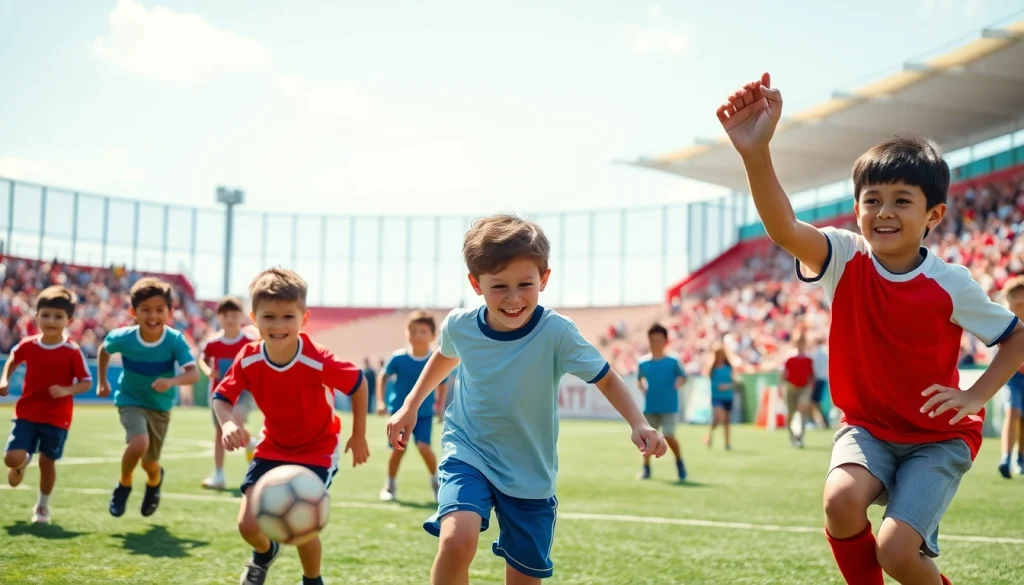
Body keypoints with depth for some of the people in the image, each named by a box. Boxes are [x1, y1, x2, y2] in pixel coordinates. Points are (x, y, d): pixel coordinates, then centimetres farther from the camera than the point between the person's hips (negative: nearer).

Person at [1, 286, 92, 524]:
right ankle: (23, 463, 29)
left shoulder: (73, 352, -12)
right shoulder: (27, 345, -3)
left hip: (57, 418, -2)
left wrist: (66, 390, -25)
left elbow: (87, 382, -8)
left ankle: (43, 506, 26)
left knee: (47, 461, 5)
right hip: (27, 413, 2)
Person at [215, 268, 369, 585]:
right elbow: (222, 397, -8)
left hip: (317, 451, -3)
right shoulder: (248, 360, -19)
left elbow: (358, 383, -13)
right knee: (248, 523, -7)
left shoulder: (319, 362, -29)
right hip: (272, 447, 3)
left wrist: (358, 436, -5)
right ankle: (265, 553, 33)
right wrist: (228, 422, -31)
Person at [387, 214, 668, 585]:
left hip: (530, 474, 0)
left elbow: (606, 378, -8)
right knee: (457, 540, -27)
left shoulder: (556, 333, -20)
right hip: (468, 455, 0)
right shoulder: (459, 325, -11)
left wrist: (639, 425, -24)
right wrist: (410, 406, 17)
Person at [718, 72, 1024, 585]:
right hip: (867, 426, 2)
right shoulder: (846, 259, -16)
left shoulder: (951, 284, -16)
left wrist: (975, 397, -13)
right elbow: (783, 229, -38)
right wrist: (756, 153, -56)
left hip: (939, 437, -1)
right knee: (841, 499, -29)